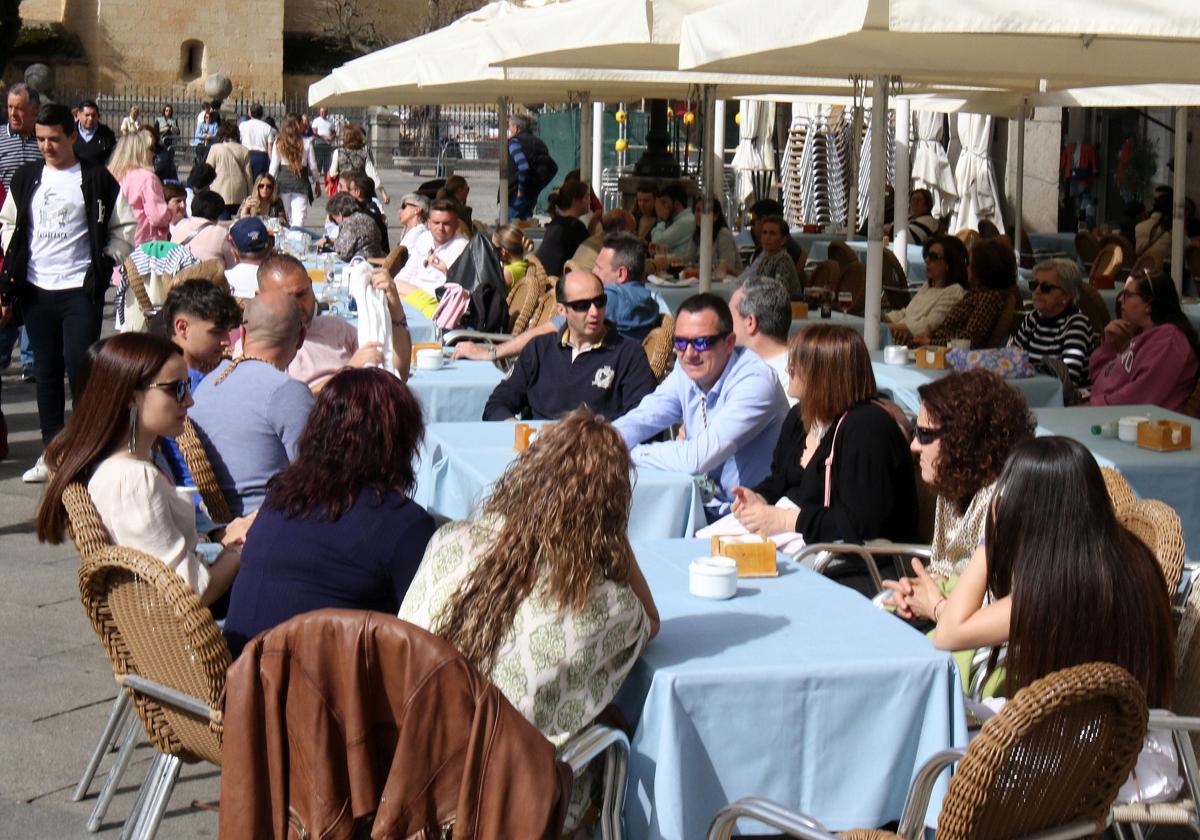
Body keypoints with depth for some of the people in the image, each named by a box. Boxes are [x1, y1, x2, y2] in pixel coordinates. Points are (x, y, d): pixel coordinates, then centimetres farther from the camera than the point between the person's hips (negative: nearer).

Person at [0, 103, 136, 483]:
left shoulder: (96, 180, -3)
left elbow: (126, 228, 2)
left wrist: (105, 263, -7)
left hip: (80, 290, -4)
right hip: (36, 290, 4)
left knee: (80, 370, -7)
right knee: (46, 372, 9)